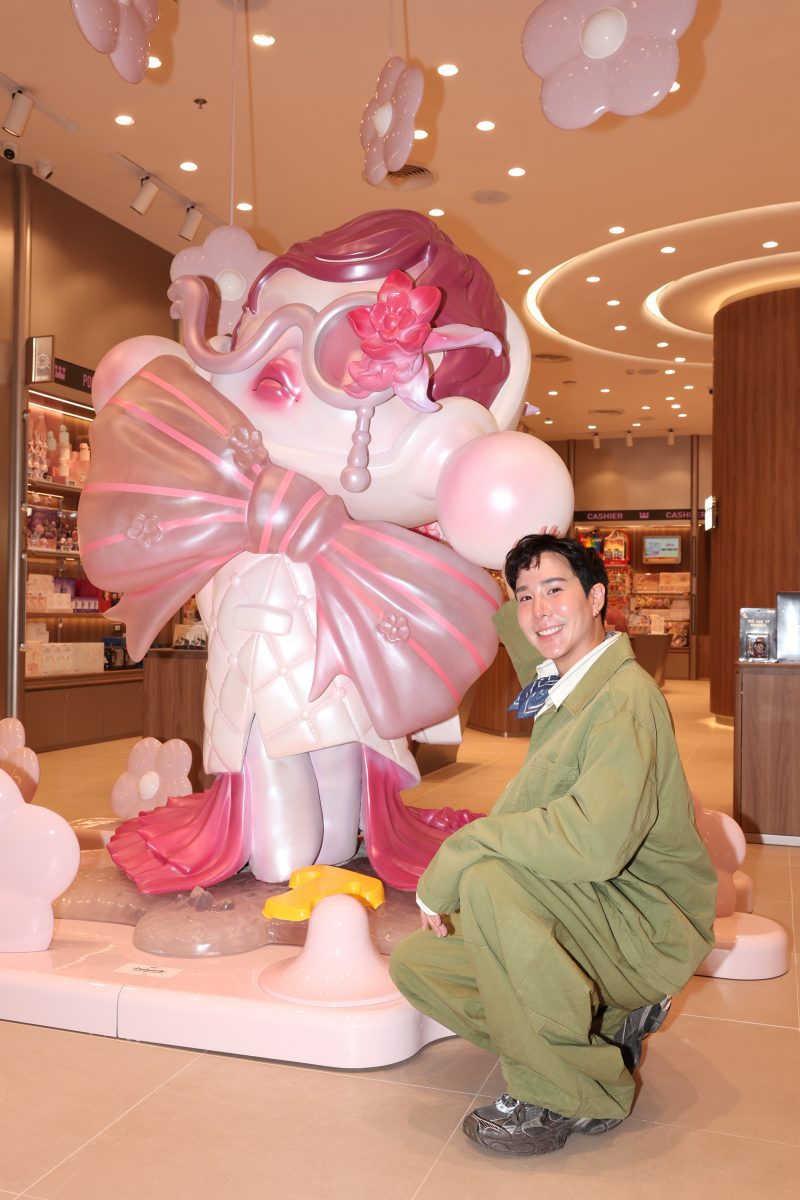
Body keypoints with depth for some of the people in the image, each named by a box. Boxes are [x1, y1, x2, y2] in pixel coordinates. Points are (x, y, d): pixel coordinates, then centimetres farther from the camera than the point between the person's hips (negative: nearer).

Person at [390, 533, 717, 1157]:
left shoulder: (625, 697, -21)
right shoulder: (562, 686, 7)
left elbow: (595, 840, -36)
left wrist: (457, 854, -27)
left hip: (649, 925, -9)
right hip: (588, 913, 9)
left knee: (489, 878, -33)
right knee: (416, 962, 4)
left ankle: (576, 1093, -13)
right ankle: (609, 1022, 9)